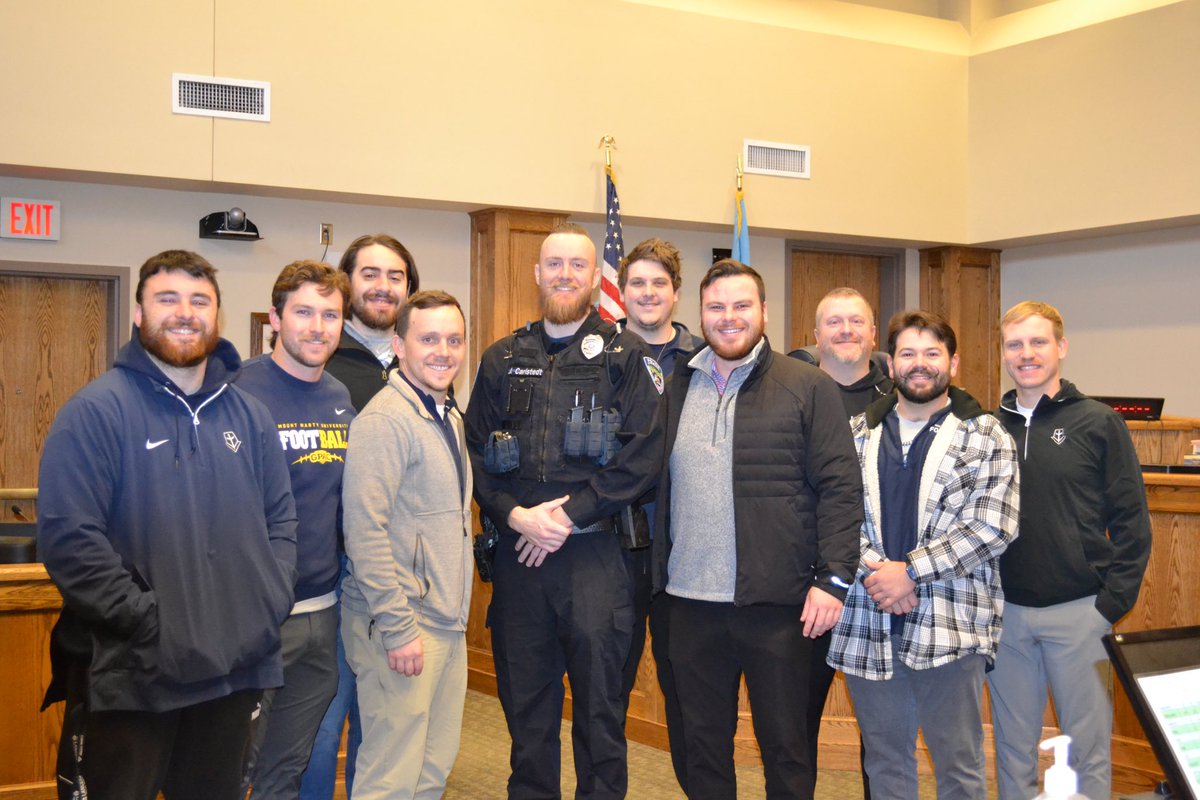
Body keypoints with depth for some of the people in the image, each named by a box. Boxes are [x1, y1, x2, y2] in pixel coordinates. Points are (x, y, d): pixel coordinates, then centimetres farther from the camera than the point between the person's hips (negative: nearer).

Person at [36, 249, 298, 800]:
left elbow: (280, 518, 14)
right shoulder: (97, 410, -8)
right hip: (131, 677, -5)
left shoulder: (249, 415, 11)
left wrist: (270, 604, 0)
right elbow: (68, 537, -15)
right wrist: (149, 620, -19)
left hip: (237, 673, 5)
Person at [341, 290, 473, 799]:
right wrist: (398, 627, -21)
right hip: (401, 628, -9)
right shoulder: (384, 419, -15)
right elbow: (365, 532, -21)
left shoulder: (449, 418, 15)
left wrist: (454, 614, 17)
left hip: (448, 624, 9)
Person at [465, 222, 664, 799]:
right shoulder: (502, 360, 13)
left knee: (599, 703, 3)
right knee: (525, 702, 12)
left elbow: (642, 455, -7)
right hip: (517, 555, 3)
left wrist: (569, 515, -12)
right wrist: (515, 515, -8)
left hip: (594, 552, -3)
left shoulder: (624, 356, 2)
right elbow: (476, 453, 8)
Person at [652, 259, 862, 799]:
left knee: (785, 744, 7)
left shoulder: (809, 388, -2)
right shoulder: (677, 388, 12)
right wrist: (658, 570, 9)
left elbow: (840, 486, -6)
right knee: (702, 744, 14)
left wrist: (833, 578, -13)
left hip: (776, 601, -4)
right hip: (691, 599, 4)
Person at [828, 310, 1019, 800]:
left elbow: (991, 527, -9)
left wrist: (911, 571, -14)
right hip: (867, 625, 3)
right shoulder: (857, 434, 10)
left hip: (950, 629, -3)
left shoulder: (986, 438, 1)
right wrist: (872, 571, -13)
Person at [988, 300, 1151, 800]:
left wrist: (1113, 604, -9)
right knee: (1012, 745, 12)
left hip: (1079, 611, -3)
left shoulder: (1098, 423, -2)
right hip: (1005, 612, 3)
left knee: (1088, 742, 6)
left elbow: (1131, 523, -3)